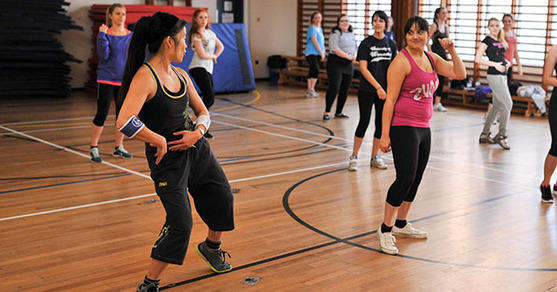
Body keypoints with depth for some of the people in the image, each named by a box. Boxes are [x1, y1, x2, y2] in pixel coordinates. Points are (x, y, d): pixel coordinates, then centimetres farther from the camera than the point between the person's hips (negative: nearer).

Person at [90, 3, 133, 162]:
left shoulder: (130, 35, 6)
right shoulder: (106, 34, -7)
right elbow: (103, 55, -17)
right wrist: (102, 35, -23)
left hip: (124, 80, 5)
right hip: (106, 80, -4)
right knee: (101, 114, -4)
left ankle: (118, 148, 22)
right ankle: (93, 148, 7)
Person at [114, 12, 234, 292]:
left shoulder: (181, 75, 5)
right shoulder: (145, 77, -19)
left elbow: (203, 113, 14)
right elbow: (124, 123, -32)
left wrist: (198, 132, -8)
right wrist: (159, 140, -21)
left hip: (196, 148, 8)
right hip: (168, 160, -8)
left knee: (223, 199, 19)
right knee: (180, 224, -12)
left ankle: (211, 247, 50)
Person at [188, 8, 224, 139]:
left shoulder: (210, 33, 15)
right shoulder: (196, 35, -8)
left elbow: (221, 46, 28)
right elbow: (202, 55, -16)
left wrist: (214, 56, 11)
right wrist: (213, 56, 3)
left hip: (208, 69, 8)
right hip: (198, 68, -8)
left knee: (210, 100, 6)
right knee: (209, 96, -20)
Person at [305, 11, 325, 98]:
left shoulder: (320, 29, 18)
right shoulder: (312, 28, -9)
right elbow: (314, 41, -16)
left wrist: (323, 53, 13)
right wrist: (321, 52, -16)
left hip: (318, 53, 8)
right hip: (311, 53, -8)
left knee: (312, 71, 9)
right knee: (316, 70, -17)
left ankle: (309, 90, 13)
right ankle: (311, 90, -15)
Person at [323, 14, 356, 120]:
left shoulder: (351, 34, 16)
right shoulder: (335, 33, -7)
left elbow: (354, 48, 20)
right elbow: (335, 49, -17)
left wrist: (354, 56, -3)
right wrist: (348, 56, -18)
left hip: (348, 65, 7)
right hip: (336, 63, -7)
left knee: (345, 90, 7)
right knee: (334, 88, -12)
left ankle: (338, 112, 18)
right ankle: (327, 112, -3)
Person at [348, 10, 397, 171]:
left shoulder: (391, 44, 7)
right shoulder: (366, 43, -4)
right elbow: (363, 68, -11)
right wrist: (378, 87, -18)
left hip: (385, 91, 4)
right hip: (367, 90, -3)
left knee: (381, 123, 7)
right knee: (364, 122, -2)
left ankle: (375, 157, 20)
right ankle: (354, 156, 9)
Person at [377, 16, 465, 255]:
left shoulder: (431, 59, 12)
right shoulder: (402, 61, -11)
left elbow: (460, 74, 14)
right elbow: (390, 100, -14)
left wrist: (452, 51, 0)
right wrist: (385, 135, -17)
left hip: (423, 128, 8)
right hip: (403, 128, -8)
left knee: (415, 179, 13)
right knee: (405, 178, -11)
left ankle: (401, 224, 28)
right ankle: (385, 229, 1)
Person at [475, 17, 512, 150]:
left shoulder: (500, 41, 16)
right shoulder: (487, 40, -6)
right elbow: (478, 59, -13)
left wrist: (507, 63, 4)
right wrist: (495, 64, -18)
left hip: (502, 75, 8)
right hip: (494, 75, -8)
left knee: (497, 106, 11)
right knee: (507, 104, -11)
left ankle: (485, 134, 18)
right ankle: (501, 135, -2)